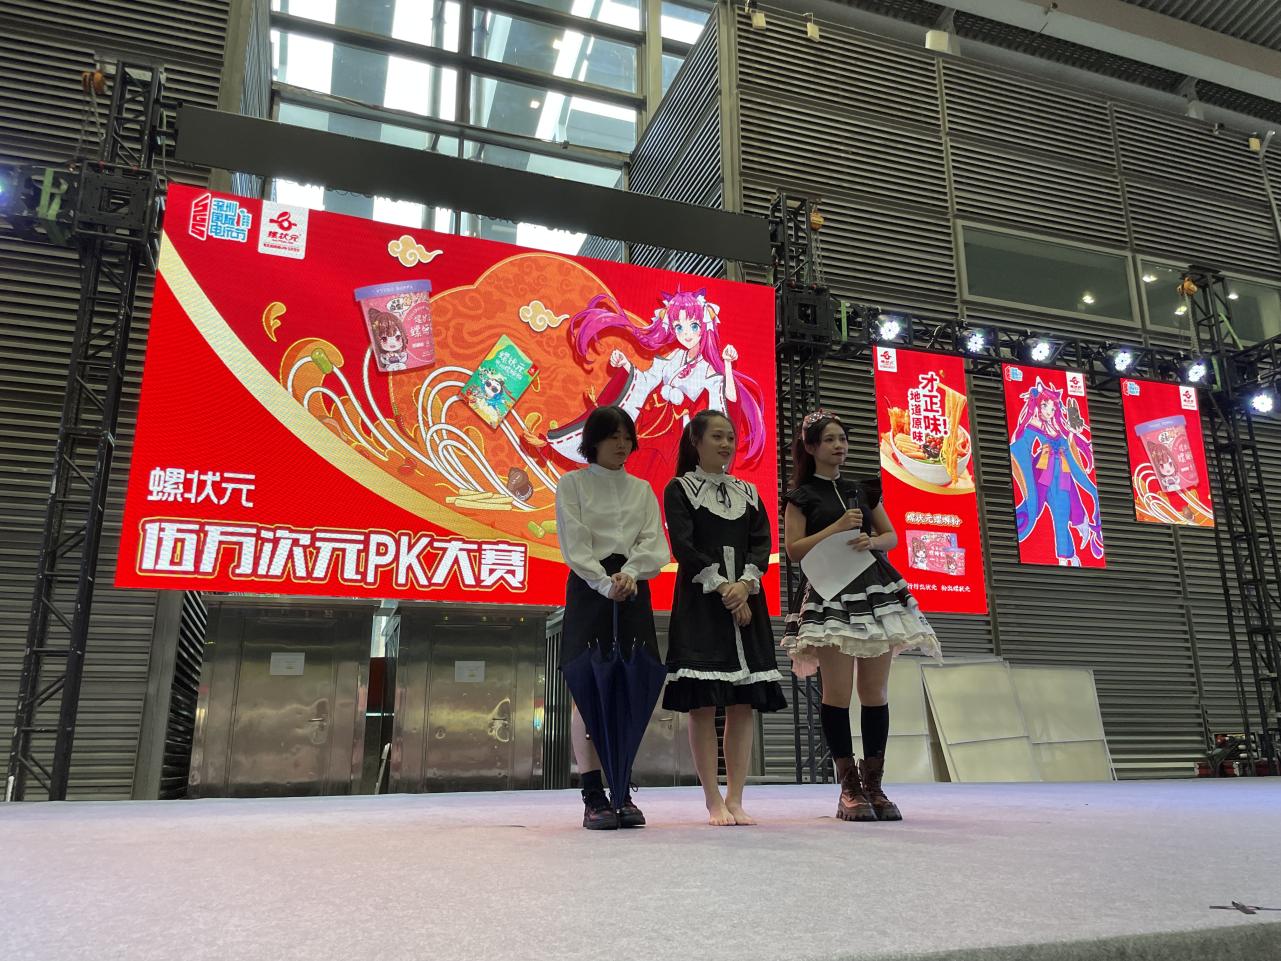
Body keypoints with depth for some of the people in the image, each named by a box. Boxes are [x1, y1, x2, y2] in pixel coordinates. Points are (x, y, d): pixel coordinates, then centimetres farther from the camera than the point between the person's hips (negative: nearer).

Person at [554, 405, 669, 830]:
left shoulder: (642, 490, 17)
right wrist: (606, 583, -17)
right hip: (589, 588, -3)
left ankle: (623, 794, 8)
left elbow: (654, 544, 5)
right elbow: (574, 544, -5)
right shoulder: (573, 483, 6)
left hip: (633, 592, 4)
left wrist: (629, 575, -14)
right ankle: (593, 798, -1)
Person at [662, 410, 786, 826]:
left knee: (744, 703, 1)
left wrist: (745, 583, -11)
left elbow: (762, 543, 6)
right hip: (700, 603, -4)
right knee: (702, 704, -6)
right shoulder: (679, 489, 4)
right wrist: (721, 588, -13)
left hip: (745, 601, 4)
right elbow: (683, 546, -6)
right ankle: (714, 802, 3)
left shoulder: (748, 492, 17)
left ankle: (735, 799, 8)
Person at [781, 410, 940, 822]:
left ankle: (874, 784, 9)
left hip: (875, 590, 4)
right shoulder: (802, 495, 5)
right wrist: (837, 528, -11)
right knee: (837, 690, -7)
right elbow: (794, 549, -3)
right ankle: (850, 787, 1)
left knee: (876, 690, 1)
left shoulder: (863, 490, 17)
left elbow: (892, 536, 17)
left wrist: (871, 540, -5)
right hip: (829, 594, -4)